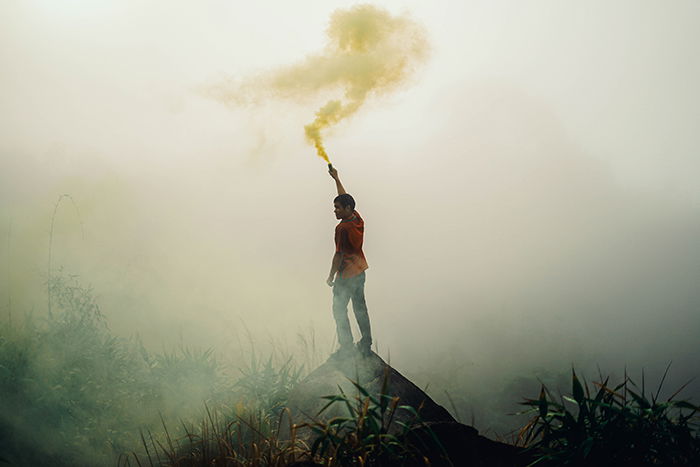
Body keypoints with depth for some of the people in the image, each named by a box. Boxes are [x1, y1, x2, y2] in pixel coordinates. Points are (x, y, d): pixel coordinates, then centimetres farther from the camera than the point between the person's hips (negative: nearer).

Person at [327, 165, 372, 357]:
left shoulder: (342, 228, -22)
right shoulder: (358, 219, 1)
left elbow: (339, 255, -20)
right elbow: (345, 198, 16)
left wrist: (331, 277, -10)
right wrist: (336, 178, 25)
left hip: (346, 275, -8)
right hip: (360, 271, 8)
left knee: (339, 310, 3)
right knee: (360, 308, 16)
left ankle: (346, 347, 4)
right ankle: (366, 344, 22)